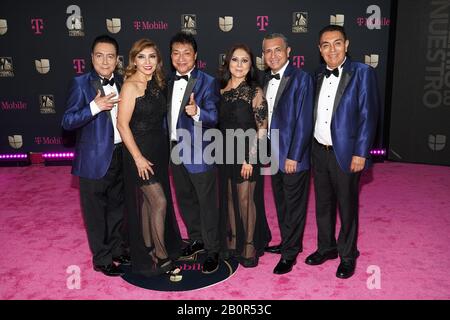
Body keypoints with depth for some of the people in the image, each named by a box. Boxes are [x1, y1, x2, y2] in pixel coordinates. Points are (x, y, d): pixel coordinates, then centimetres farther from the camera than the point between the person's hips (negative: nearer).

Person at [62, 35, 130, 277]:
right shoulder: (81, 84, -8)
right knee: (96, 211, 7)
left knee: (117, 206, 18)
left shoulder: (121, 83, 8)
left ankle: (117, 248, 36)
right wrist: (94, 107, -26)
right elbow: (67, 122, -13)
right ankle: (102, 259, 22)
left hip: (120, 155, 5)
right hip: (94, 159, -5)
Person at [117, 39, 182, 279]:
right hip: (140, 151, -7)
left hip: (159, 150, 7)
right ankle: (162, 256, 7)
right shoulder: (130, 86, -13)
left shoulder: (157, 84, 8)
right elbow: (122, 125, -16)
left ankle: (148, 250, 29)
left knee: (148, 202, 15)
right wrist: (138, 158, -19)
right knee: (160, 202, -8)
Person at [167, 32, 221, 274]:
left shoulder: (207, 82, -9)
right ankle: (196, 240, 37)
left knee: (207, 204, 2)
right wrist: (168, 147, 9)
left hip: (199, 153, -6)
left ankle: (212, 251, 17)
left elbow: (213, 117, -18)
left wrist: (197, 112, -38)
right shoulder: (169, 82, 10)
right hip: (175, 152, 7)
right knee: (185, 200, 18)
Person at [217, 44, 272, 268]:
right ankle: (233, 243, 27)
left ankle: (249, 248, 14)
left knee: (246, 199, 0)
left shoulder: (255, 92, -8)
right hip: (226, 153, 5)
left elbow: (262, 128, -10)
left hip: (247, 153, -5)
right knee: (230, 199, 12)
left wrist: (250, 158, -16)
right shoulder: (222, 91, 8)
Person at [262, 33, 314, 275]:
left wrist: (294, 156, -18)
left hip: (293, 155, -7)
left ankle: (289, 254, 19)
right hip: (273, 154, 7)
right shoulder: (267, 80, 10)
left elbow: (303, 122, -16)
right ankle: (288, 242, 36)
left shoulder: (301, 79, -12)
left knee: (294, 206, 6)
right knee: (280, 204, 18)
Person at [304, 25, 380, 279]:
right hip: (319, 151, 5)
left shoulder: (362, 73, -8)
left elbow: (368, 115, -12)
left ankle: (348, 255, 27)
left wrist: (360, 153, -15)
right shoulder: (319, 75, 9)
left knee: (347, 206, 8)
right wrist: (309, 147, 4)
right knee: (323, 203, 17)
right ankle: (326, 247, 36)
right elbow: (315, 113, 10)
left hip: (346, 153, -5)